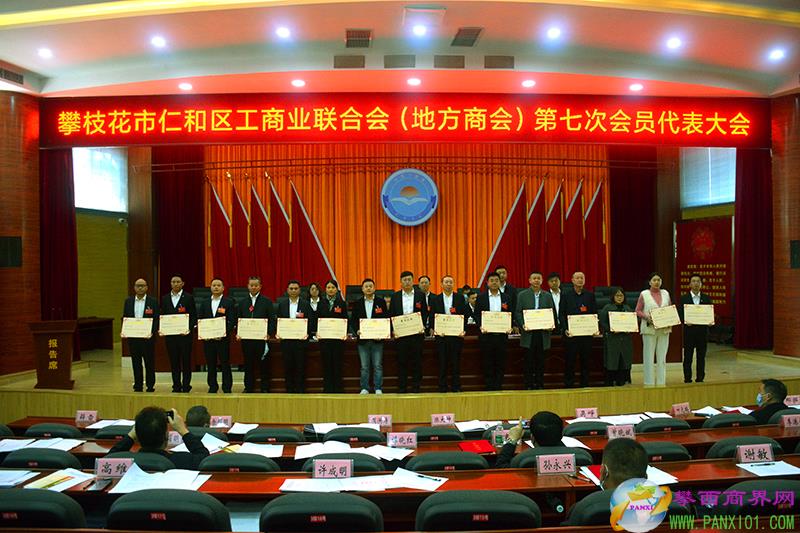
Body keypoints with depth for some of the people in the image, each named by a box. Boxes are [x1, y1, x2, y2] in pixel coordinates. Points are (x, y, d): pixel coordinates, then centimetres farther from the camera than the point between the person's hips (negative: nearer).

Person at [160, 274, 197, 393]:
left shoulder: (189, 298, 1)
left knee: (186, 361, 0)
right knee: (174, 361, 7)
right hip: (170, 334, 3)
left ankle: (186, 385, 8)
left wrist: (190, 329, -15)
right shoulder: (165, 298, 12)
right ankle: (176, 386, 15)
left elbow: (194, 316, -2)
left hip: (185, 334, -3)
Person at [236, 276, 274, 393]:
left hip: (261, 338, -3)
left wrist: (268, 334, -14)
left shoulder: (267, 301, 2)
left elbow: (272, 320, -2)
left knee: (263, 365, 2)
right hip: (246, 339, 3)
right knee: (248, 365, 9)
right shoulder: (242, 302, 12)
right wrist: (237, 333, -2)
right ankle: (248, 388, 18)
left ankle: (265, 388, 10)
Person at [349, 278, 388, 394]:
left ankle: (378, 389, 8)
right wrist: (356, 331, -11)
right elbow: (353, 320, 6)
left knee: (377, 366, 1)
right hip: (363, 338, 1)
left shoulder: (381, 302, 5)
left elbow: (386, 319, 1)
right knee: (364, 366, 6)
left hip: (377, 338, -1)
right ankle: (364, 388, 13)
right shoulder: (357, 303, 8)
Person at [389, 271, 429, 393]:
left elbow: (425, 313, 5)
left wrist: (422, 326, -9)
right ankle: (402, 387, 10)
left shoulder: (420, 295, 6)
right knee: (401, 360, 4)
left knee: (416, 360, 2)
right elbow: (391, 314, 7)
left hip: (416, 332, -1)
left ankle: (416, 386, 10)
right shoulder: (395, 296, 9)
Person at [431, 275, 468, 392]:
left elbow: (464, 316, 4)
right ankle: (442, 387, 10)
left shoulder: (460, 299, 8)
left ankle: (456, 386, 10)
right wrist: (434, 329, -9)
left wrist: (463, 330, -7)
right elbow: (432, 317, 5)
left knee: (456, 361, 3)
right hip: (441, 334, 0)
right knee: (442, 362, 3)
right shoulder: (435, 299, 8)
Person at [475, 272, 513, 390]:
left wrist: (509, 327, -8)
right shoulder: (481, 297, 4)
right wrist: (480, 326, -13)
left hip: (502, 335, 2)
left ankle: (498, 386, 12)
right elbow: (476, 314, 2)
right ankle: (489, 386, 10)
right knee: (487, 363, 2)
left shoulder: (506, 297, 10)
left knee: (501, 362, 4)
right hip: (486, 335, -1)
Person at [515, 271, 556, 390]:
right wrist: (522, 324, -14)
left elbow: (553, 313, 11)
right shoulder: (522, 295, 5)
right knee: (528, 361, 0)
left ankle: (540, 385, 13)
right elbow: (517, 313, 2)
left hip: (543, 333, 2)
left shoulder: (547, 296, 12)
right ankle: (528, 385, 7)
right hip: (528, 333, -2)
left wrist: (551, 325, -7)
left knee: (541, 361, 5)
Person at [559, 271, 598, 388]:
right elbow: (561, 314, 0)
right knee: (569, 361, 1)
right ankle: (568, 385, 8)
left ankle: (585, 385, 15)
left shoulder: (590, 295, 10)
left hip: (586, 333, 2)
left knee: (585, 360, 6)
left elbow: (595, 313, 8)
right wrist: (565, 329, -12)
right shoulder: (566, 296, 5)